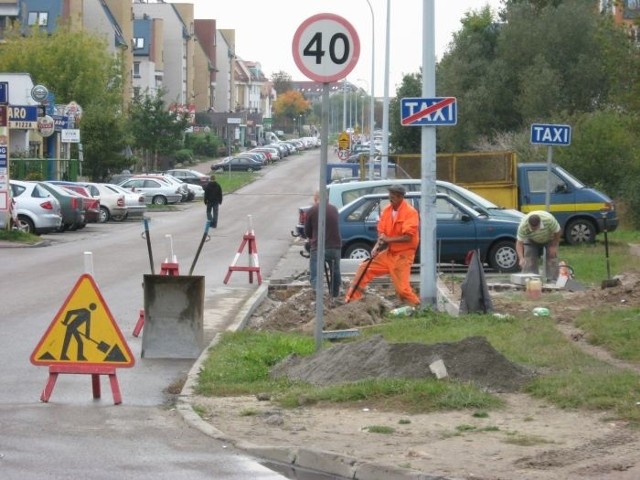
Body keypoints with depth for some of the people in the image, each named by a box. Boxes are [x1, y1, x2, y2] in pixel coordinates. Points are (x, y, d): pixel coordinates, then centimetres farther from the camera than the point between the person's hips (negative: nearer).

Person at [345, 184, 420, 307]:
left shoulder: (410, 212, -15)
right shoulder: (387, 210, 4)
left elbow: (408, 237, -21)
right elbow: (381, 232, 5)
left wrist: (388, 239, -20)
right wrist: (377, 246, -13)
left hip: (403, 255, -7)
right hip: (389, 253, 7)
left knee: (402, 288, -12)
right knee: (364, 269, 4)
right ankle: (351, 300, 10)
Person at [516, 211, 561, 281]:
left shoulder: (549, 220, -40)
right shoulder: (523, 226, -38)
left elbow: (557, 232, -22)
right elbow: (519, 243, -31)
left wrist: (554, 246, -18)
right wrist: (521, 258, -43)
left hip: (549, 239, -1)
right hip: (531, 241, 1)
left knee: (552, 260, -8)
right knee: (529, 262, -7)